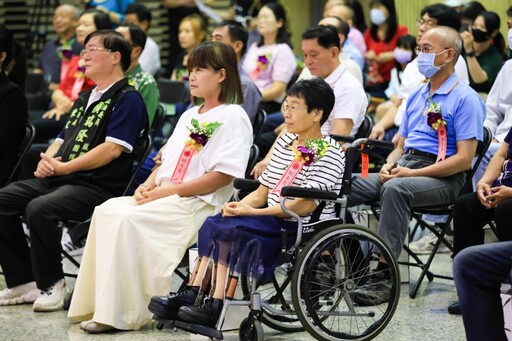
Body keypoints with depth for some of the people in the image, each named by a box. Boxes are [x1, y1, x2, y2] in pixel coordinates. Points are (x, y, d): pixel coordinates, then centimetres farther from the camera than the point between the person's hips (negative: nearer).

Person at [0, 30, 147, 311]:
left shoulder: (127, 99, -4)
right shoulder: (84, 100, 25)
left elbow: (112, 149, -15)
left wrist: (65, 167, -16)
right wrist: (46, 161, 1)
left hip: (97, 186, -9)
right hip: (59, 178, 9)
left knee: (39, 208, -33)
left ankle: (52, 285, -14)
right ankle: (23, 281, -3)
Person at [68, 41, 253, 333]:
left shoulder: (233, 117, -5)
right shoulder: (190, 116, 23)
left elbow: (223, 175, -15)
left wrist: (168, 191, -16)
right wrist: (148, 185, 1)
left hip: (199, 204, -8)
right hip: (163, 198, 8)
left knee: (128, 220, -28)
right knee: (106, 211, -16)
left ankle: (125, 312, -24)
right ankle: (100, 304, -19)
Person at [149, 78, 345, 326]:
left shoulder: (329, 152, -8)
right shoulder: (285, 142, 18)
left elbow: (306, 205, -19)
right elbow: (262, 193, 16)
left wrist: (253, 212, -20)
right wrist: (239, 206, -6)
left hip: (302, 229, -8)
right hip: (274, 221, 8)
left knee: (231, 230, -26)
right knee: (214, 223, -14)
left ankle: (216, 308, -23)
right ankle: (190, 295, -21)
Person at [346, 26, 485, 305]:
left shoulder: (466, 99, -4)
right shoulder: (416, 97, 21)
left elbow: (464, 159, -12)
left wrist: (413, 173, -17)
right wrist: (388, 165, 0)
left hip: (443, 177, -7)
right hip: (402, 170, 7)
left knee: (396, 189, -38)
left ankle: (384, 277, -38)